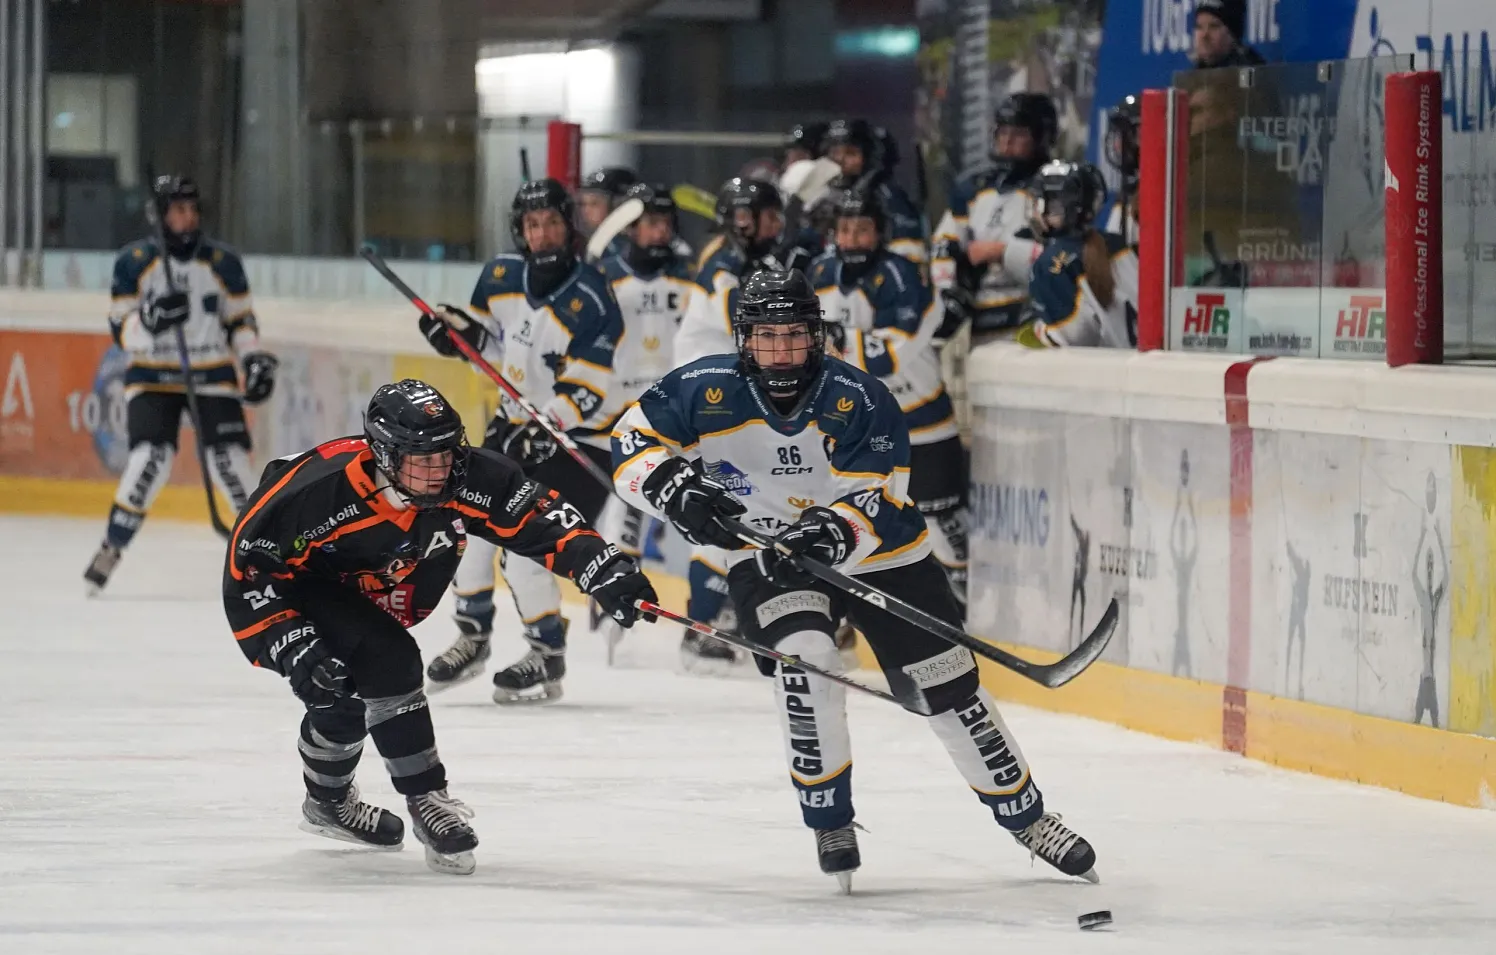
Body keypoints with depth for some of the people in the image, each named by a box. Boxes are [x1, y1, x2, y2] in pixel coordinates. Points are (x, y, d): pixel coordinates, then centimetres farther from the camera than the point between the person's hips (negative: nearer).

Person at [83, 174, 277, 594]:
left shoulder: (223, 263, 2)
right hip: (153, 377, -2)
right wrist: (151, 318, -28)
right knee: (151, 458, -20)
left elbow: (240, 319, 10)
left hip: (213, 376, 2)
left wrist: (253, 357, -6)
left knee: (229, 460, -9)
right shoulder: (133, 262, -5)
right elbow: (121, 330, -8)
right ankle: (112, 545, -7)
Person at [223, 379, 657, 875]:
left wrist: (604, 569, -34)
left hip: (371, 596, 6)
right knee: (388, 662, -26)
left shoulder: (463, 480, -25)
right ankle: (428, 804, -16)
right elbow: (247, 565, -29)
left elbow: (539, 518, -21)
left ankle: (328, 803, 49)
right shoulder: (320, 490, -38)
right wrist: (293, 647, -34)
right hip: (295, 587, -6)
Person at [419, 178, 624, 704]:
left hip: (579, 439, -8)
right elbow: (493, 338, 17)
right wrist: (461, 331, -4)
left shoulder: (589, 300, -23)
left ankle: (548, 656, 1)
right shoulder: (503, 275, -2)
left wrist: (543, 431, -36)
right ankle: (473, 637, 21)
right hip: (516, 423, 8)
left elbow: (587, 393, -26)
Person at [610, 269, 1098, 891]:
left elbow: (876, 501, -23)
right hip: (767, 557, 0)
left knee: (949, 687, 2)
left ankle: (1024, 816, 21)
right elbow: (633, 441, -12)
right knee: (805, 659, -29)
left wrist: (835, 531, -43)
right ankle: (829, 820, -11)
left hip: (877, 555, 0)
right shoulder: (707, 392, -16)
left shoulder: (861, 401, -20)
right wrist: (676, 489, -30)